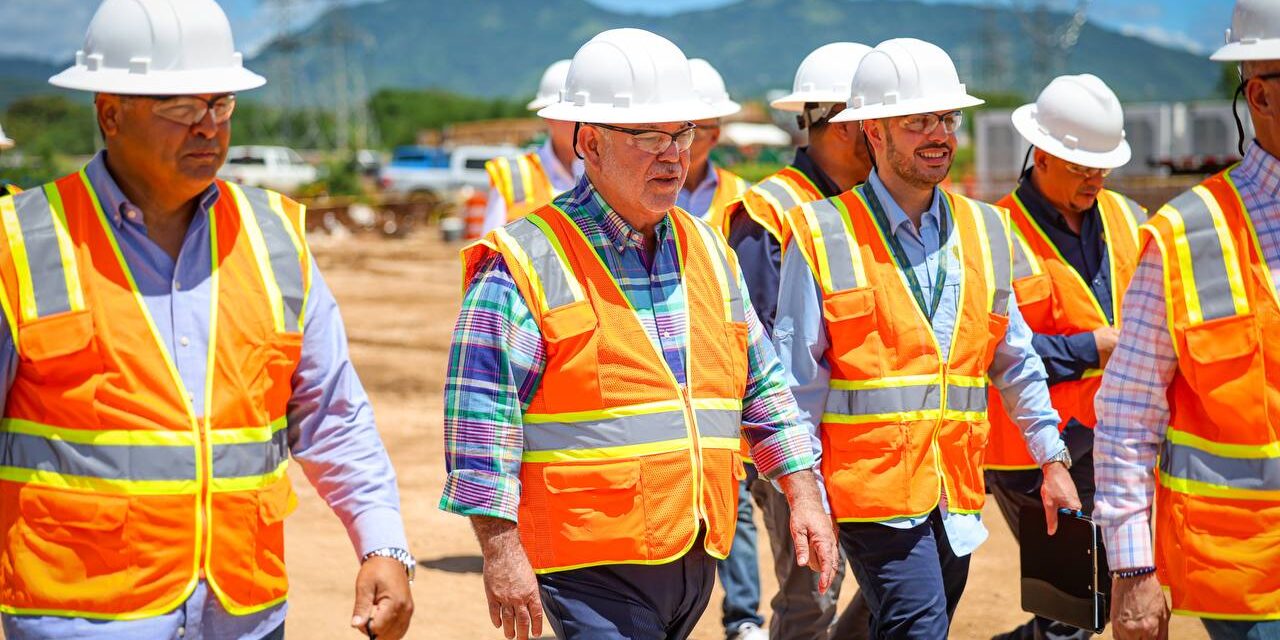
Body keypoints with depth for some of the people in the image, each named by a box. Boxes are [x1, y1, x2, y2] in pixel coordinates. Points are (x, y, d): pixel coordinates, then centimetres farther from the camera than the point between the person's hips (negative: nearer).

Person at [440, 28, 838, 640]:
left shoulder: (707, 249, 14)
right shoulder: (526, 263, -7)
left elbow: (762, 385, 20)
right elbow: (479, 415, -11)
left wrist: (804, 497, 12)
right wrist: (502, 554, -15)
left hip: (696, 562, 6)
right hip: (593, 569, -6)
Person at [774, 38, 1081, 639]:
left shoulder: (983, 229, 12)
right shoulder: (822, 235, -4)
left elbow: (1015, 360, 20)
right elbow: (798, 380, -3)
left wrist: (1052, 458, 17)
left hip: (957, 496, 5)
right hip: (870, 491, -5)